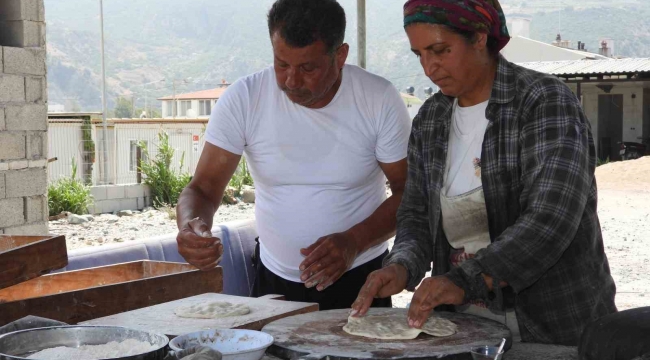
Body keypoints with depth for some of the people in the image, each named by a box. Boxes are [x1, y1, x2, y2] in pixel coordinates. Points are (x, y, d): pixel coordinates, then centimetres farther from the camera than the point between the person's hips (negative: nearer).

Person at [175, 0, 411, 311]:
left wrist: (353, 242, -23)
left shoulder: (379, 99, -13)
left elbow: (408, 192, -7)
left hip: (360, 279, 0)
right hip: (274, 281, 1)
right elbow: (203, 188, -10)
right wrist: (191, 226, -33)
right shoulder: (243, 99, -12)